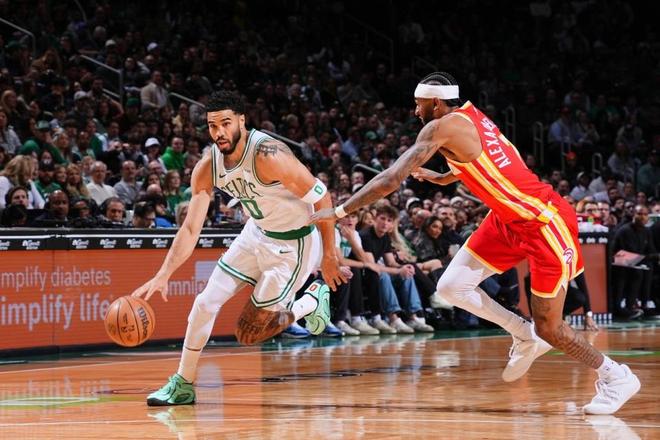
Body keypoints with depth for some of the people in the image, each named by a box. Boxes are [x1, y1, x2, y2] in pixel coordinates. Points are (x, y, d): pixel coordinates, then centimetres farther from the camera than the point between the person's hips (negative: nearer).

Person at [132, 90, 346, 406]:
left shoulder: (268, 155, -31)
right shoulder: (207, 167, -10)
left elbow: (321, 197, -24)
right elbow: (190, 228, -8)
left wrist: (329, 256, -19)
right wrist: (163, 275, -19)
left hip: (293, 243, -6)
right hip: (257, 233, 6)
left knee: (248, 333, -3)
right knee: (206, 302, 0)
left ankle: (312, 302, 20)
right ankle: (182, 385, 15)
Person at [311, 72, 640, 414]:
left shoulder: (442, 127, -19)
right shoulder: (469, 115, 6)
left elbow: (392, 179, -22)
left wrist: (339, 212, -16)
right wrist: (443, 177, 35)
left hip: (545, 222, -9)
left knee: (549, 328, -1)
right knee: (451, 287, 4)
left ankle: (617, 378, 18)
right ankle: (525, 338, 21)